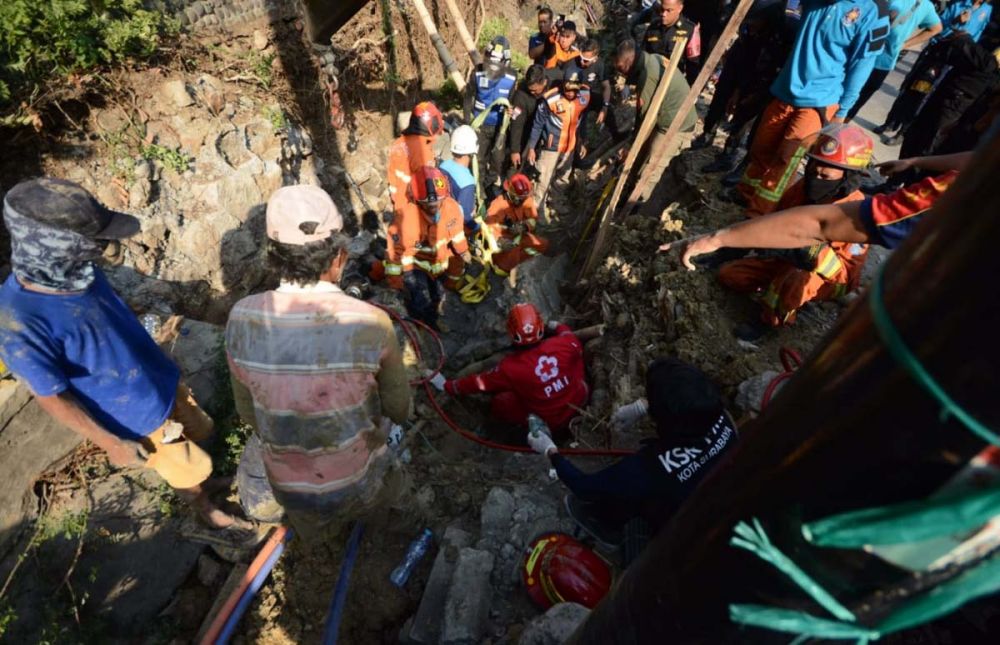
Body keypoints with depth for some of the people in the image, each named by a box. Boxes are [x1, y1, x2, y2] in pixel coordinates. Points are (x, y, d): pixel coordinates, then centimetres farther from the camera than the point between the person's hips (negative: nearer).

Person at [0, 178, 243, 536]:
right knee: (186, 469, 15)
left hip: (162, 381, 6)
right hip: (136, 414, -6)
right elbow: (51, 397, -22)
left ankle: (197, 480, 56)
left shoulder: (77, 267, -13)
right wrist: (112, 444, -13)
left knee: (198, 432, 27)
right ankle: (207, 511, 44)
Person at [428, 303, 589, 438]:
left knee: (499, 404, 2)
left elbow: (479, 382, -10)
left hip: (550, 422, -3)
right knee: (577, 352, 18)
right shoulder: (562, 344, -20)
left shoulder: (510, 367, -24)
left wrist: (446, 385, 5)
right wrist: (556, 327, 26)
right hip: (580, 401, 4)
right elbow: (571, 337, 6)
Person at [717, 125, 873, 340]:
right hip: (788, 261, 6)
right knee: (727, 274, -3)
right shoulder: (803, 188, -10)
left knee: (798, 281, -41)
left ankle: (770, 320, -13)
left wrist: (818, 252, -43)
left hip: (827, 279, -5)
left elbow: (847, 273, -26)